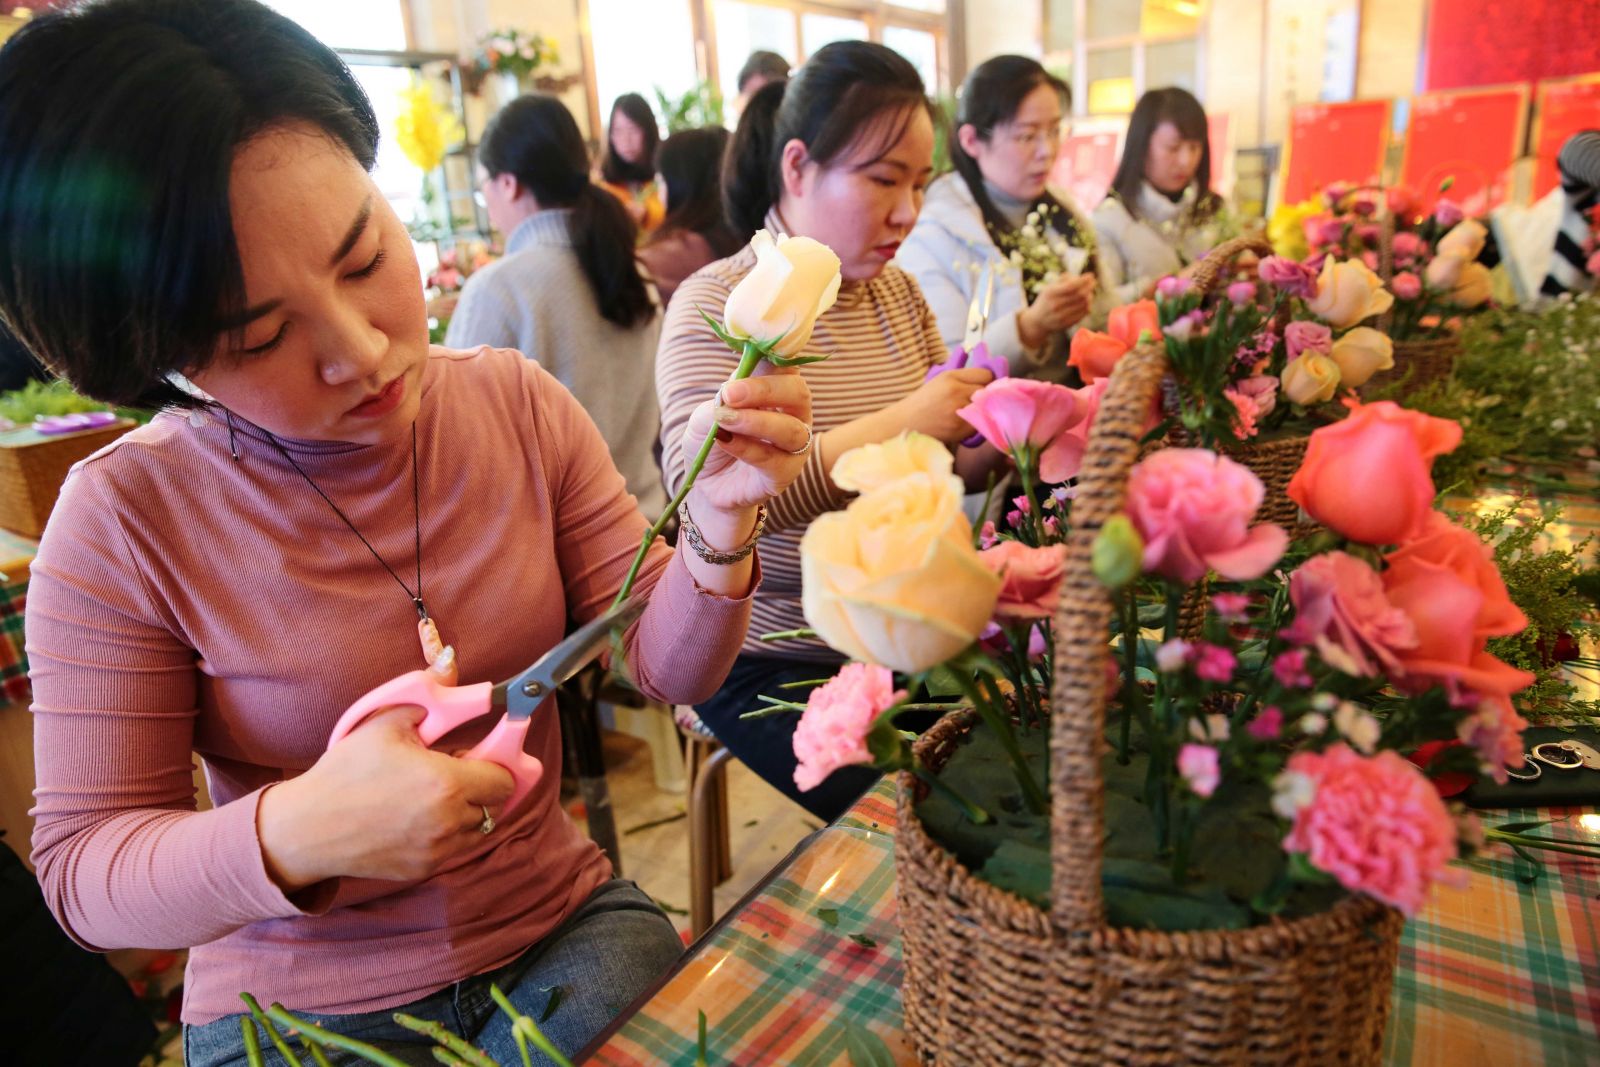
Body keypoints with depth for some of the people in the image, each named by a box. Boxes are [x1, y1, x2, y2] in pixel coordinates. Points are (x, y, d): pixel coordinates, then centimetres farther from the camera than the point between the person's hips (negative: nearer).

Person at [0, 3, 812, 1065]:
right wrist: (297, 832, -31)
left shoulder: (519, 405, -10)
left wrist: (718, 530, -27)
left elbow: (666, 664, -7)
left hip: (562, 920, 2)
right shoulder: (123, 526, -16)